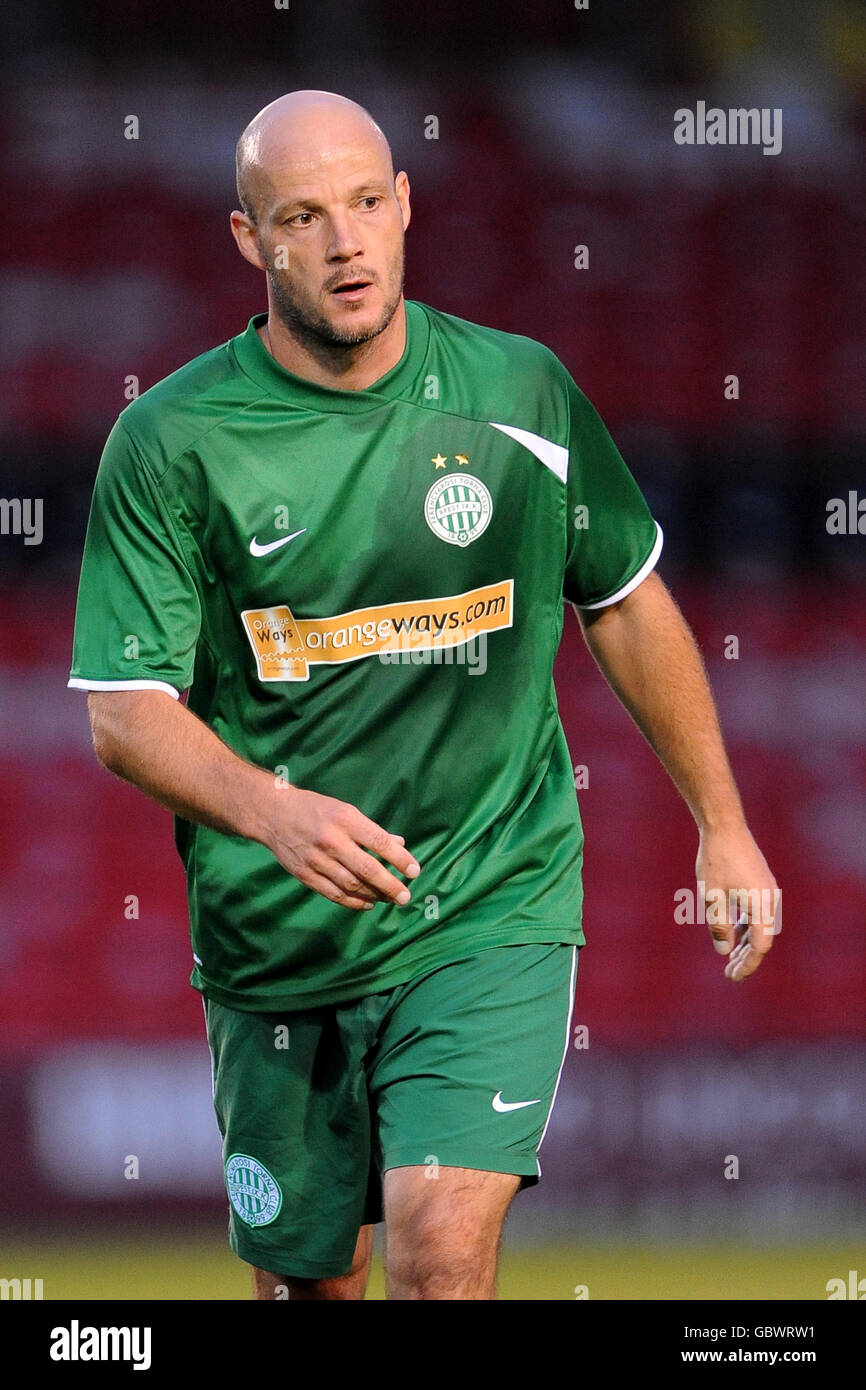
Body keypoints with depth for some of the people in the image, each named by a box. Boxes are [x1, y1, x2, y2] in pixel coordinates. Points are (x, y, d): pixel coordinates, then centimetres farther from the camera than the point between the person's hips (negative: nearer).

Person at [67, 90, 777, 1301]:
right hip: (277, 938, 1)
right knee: (307, 1275, 12)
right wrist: (277, 813, -29)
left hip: (494, 908, -1)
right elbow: (126, 712, -11)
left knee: (444, 1249, -20)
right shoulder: (170, 443, -8)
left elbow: (627, 604, 13)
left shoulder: (521, 392, -1)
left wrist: (724, 827, 15)